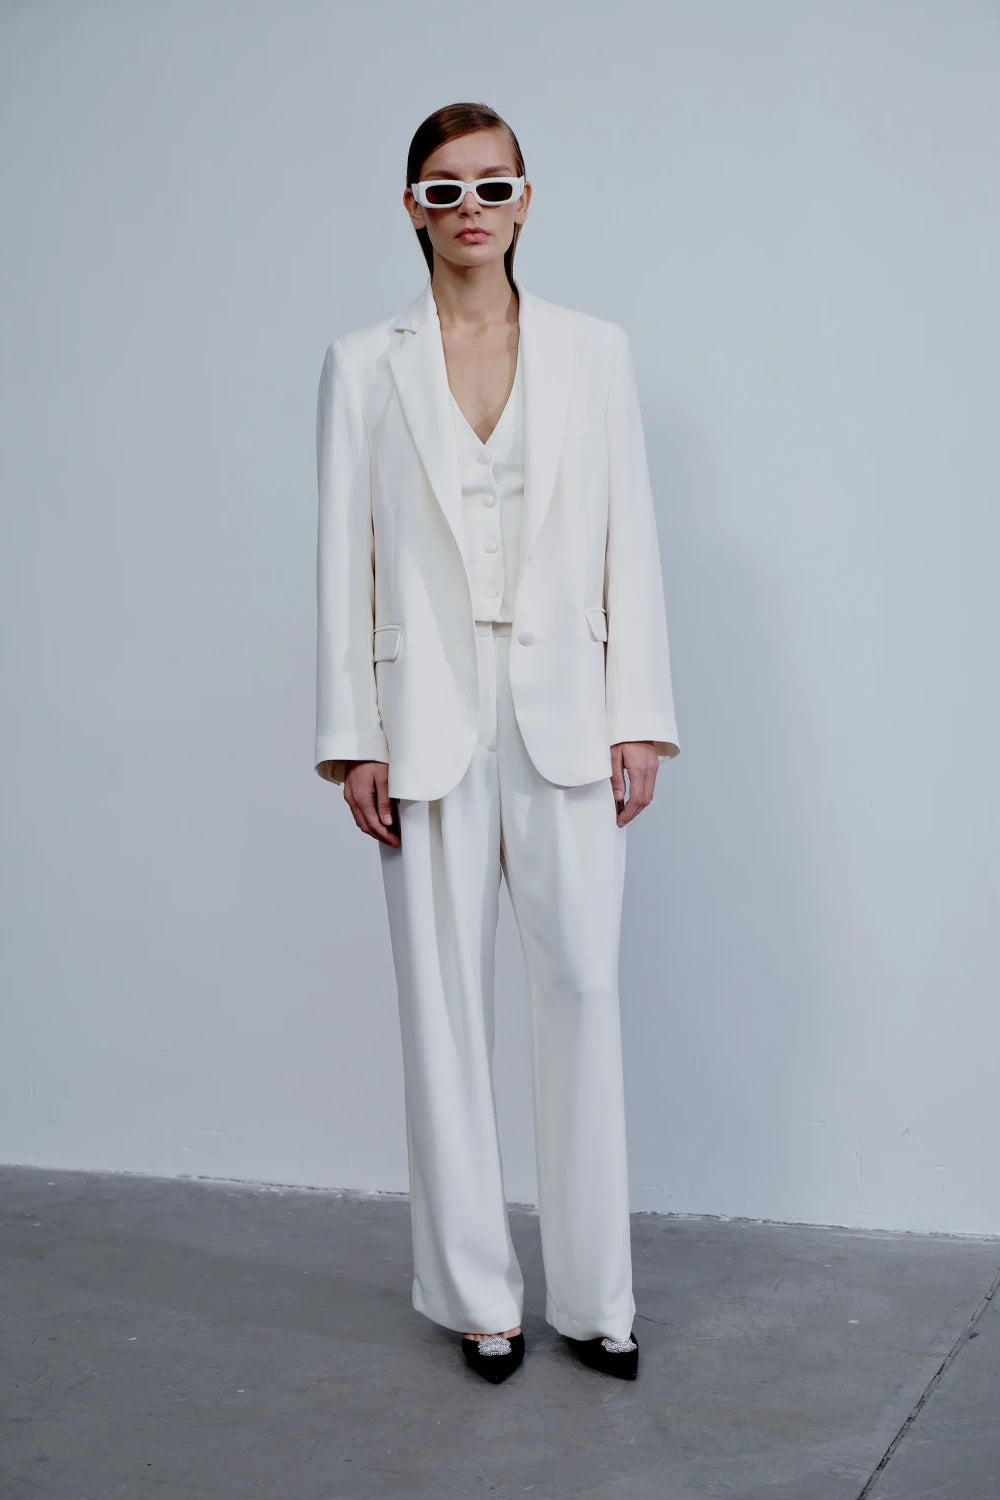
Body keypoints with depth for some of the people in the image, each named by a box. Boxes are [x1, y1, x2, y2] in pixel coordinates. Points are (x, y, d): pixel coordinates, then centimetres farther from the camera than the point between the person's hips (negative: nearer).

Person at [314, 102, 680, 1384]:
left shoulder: (594, 352, 7)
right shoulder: (363, 365, 5)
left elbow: (630, 540, 5)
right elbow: (345, 555, 3)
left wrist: (639, 721, -1)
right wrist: (353, 739, -2)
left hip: (563, 713, 1)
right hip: (430, 719, 0)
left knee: (582, 989, 1)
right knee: (445, 1004, 5)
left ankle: (594, 1294, 14)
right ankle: (476, 1294, 18)